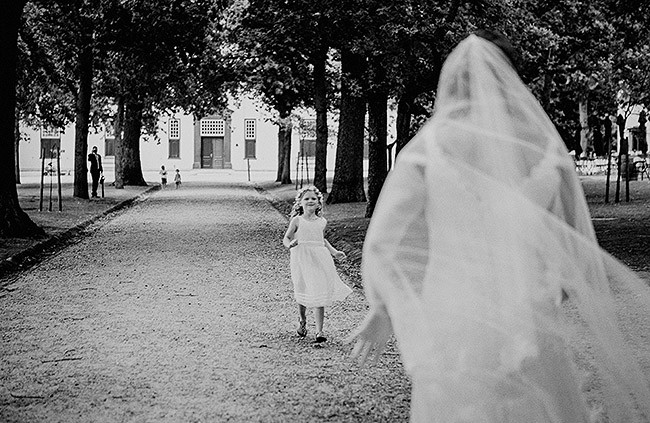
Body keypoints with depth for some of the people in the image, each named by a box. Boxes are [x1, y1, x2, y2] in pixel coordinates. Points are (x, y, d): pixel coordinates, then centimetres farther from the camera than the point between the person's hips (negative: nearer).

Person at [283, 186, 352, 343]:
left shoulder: (322, 222, 10)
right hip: (302, 259, -2)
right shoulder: (297, 221, 0)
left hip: (319, 259, 2)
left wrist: (334, 252, 18)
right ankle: (302, 321, 34)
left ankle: (319, 331, -2)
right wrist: (290, 244, -17)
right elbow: (286, 238, 5)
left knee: (320, 295, -4)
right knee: (303, 292, 5)